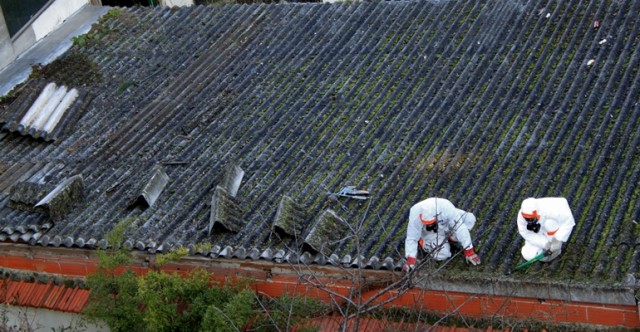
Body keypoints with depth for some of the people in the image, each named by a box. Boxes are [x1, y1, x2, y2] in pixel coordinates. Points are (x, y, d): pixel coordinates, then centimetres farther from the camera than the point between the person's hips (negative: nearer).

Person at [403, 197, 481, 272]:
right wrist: (410, 260, -36)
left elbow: (460, 228, -33)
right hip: (431, 234, -1)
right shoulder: (415, 215, -36)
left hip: (447, 226, 1)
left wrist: (469, 252, -33)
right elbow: (412, 239, -27)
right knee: (442, 255, -26)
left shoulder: (446, 207, -38)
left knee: (469, 218, -24)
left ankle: (452, 239, -2)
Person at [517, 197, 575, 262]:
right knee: (528, 255, -13)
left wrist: (558, 240, -37)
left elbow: (568, 220, -34)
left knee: (549, 222, -36)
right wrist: (544, 244, -29)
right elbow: (527, 234, -20)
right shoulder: (521, 216, -29)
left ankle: (556, 250, -10)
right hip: (539, 235, 2)